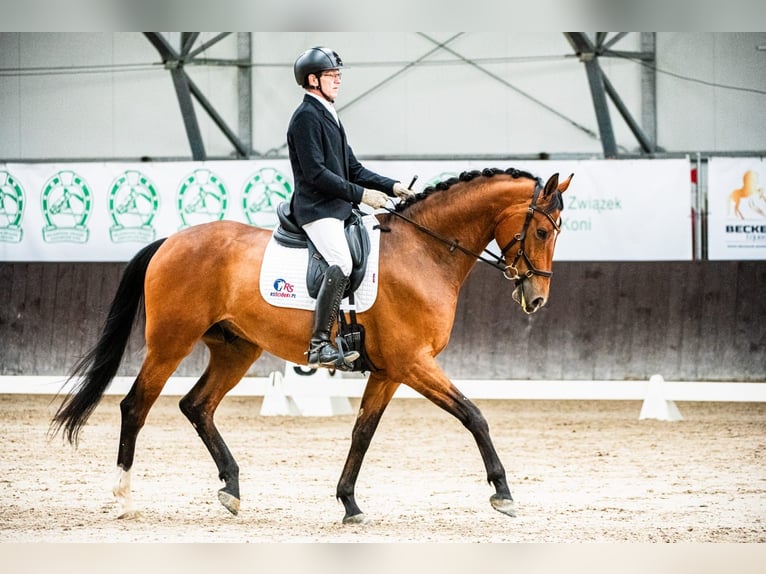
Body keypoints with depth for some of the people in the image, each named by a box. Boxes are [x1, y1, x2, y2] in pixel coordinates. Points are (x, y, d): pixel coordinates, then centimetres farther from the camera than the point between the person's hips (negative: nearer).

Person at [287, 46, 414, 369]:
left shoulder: (328, 116, 21)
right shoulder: (306, 117, -10)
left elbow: (352, 169, 22)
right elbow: (315, 173, -18)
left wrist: (391, 187, 9)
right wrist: (360, 195, -18)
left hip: (337, 208, 10)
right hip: (316, 209, -10)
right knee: (341, 264, -27)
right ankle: (319, 347, -27)